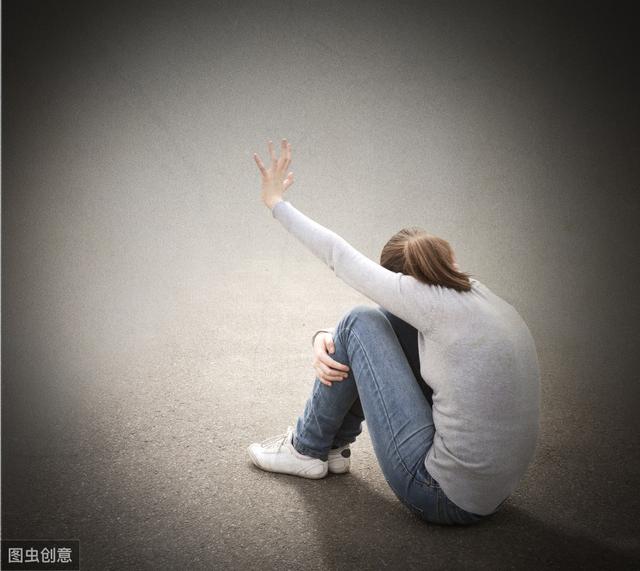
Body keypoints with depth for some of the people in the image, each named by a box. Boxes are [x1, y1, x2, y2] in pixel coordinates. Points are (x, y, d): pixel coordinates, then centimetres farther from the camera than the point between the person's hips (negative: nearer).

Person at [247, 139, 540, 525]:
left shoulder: (436, 302, -18)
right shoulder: (477, 297, 6)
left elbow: (340, 255, -10)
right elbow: (389, 314, 15)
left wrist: (276, 201, 3)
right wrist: (327, 338, -3)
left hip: (447, 499, -8)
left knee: (360, 324, -4)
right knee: (387, 321, 9)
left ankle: (308, 448, 15)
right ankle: (335, 444, 24)